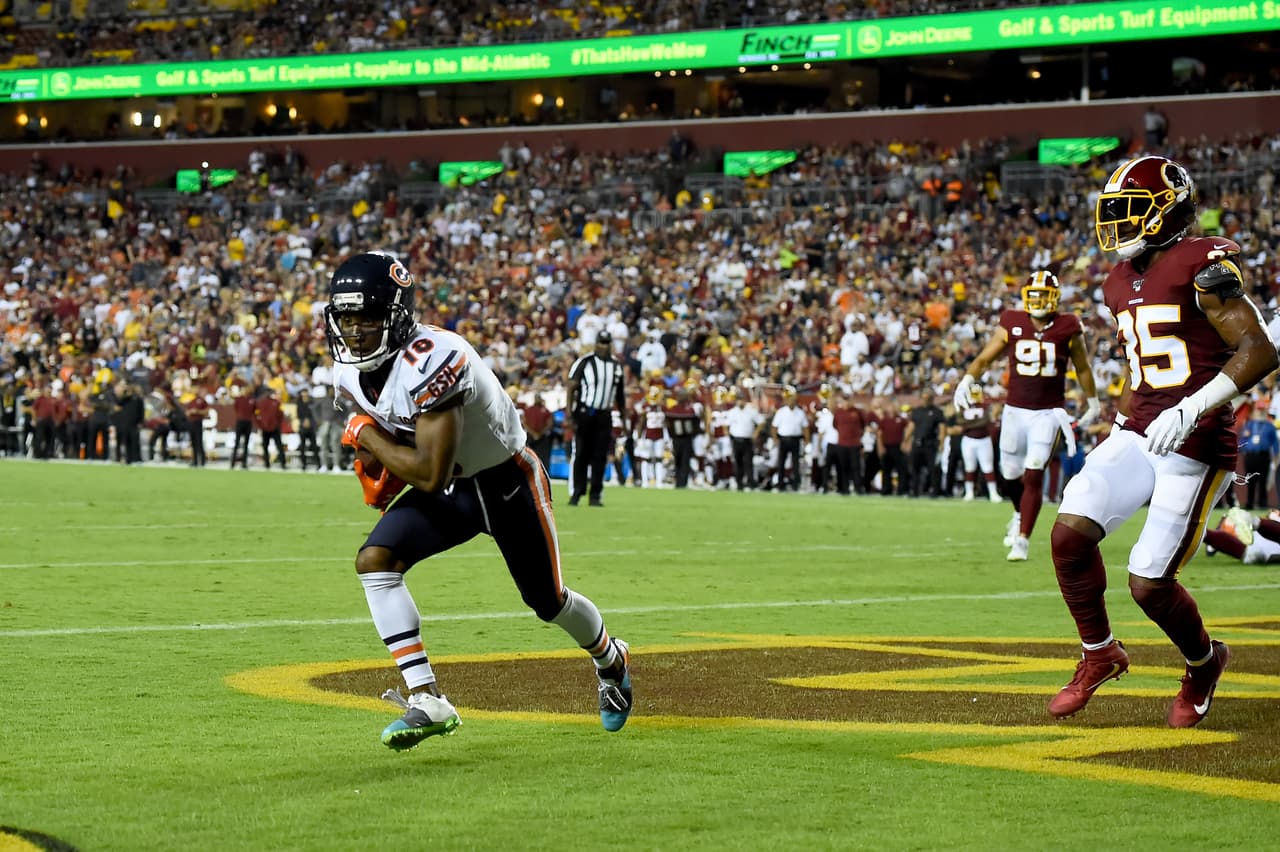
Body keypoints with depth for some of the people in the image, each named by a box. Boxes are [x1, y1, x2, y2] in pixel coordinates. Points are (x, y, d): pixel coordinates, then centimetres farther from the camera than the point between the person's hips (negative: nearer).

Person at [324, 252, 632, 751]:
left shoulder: (431, 362, -36)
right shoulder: (350, 373, -10)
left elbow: (431, 475, -37)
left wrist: (366, 437, -26)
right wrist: (380, 465, -6)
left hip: (508, 483, -6)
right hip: (449, 489, 6)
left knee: (549, 603, 12)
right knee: (374, 559, -20)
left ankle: (610, 660, 47)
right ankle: (427, 700, -19)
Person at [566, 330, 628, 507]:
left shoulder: (617, 366, 9)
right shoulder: (584, 363, -6)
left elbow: (620, 394, 16)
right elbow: (572, 388, -9)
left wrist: (624, 417, 13)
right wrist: (569, 414, -16)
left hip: (604, 416, 4)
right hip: (584, 413, -4)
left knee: (600, 457, 2)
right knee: (581, 455, -2)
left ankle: (595, 495, 6)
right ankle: (576, 493, 5)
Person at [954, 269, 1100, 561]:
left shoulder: (1067, 328, -3)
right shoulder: (1011, 325, -1)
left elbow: (1082, 368, 12)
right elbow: (984, 359, 3)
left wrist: (1093, 402, 21)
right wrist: (965, 383, -13)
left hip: (1048, 413, -2)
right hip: (1015, 410, 2)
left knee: (1034, 474, -12)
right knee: (1011, 473, 11)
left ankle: (1022, 540, -7)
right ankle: (1021, 513, 43)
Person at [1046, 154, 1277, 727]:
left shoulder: (1201, 267, -13)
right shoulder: (1122, 282, 13)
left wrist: (1191, 410, -26)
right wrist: (1118, 430, 22)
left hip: (1197, 447, -7)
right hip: (1137, 436, 7)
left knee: (1148, 583, -6)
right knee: (1070, 531, -12)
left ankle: (1203, 661, 25)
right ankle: (1099, 653, 10)